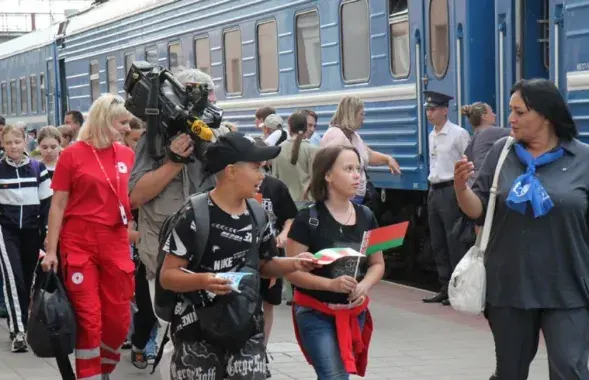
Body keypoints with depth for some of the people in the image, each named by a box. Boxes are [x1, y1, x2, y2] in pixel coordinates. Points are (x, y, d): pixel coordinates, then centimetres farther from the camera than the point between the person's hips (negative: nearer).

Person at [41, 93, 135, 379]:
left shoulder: (127, 155, 6)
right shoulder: (72, 155, -6)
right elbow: (58, 205, -3)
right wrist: (51, 250, -6)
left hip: (116, 244, 4)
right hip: (79, 245, -4)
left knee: (119, 319, 9)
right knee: (88, 319, -2)